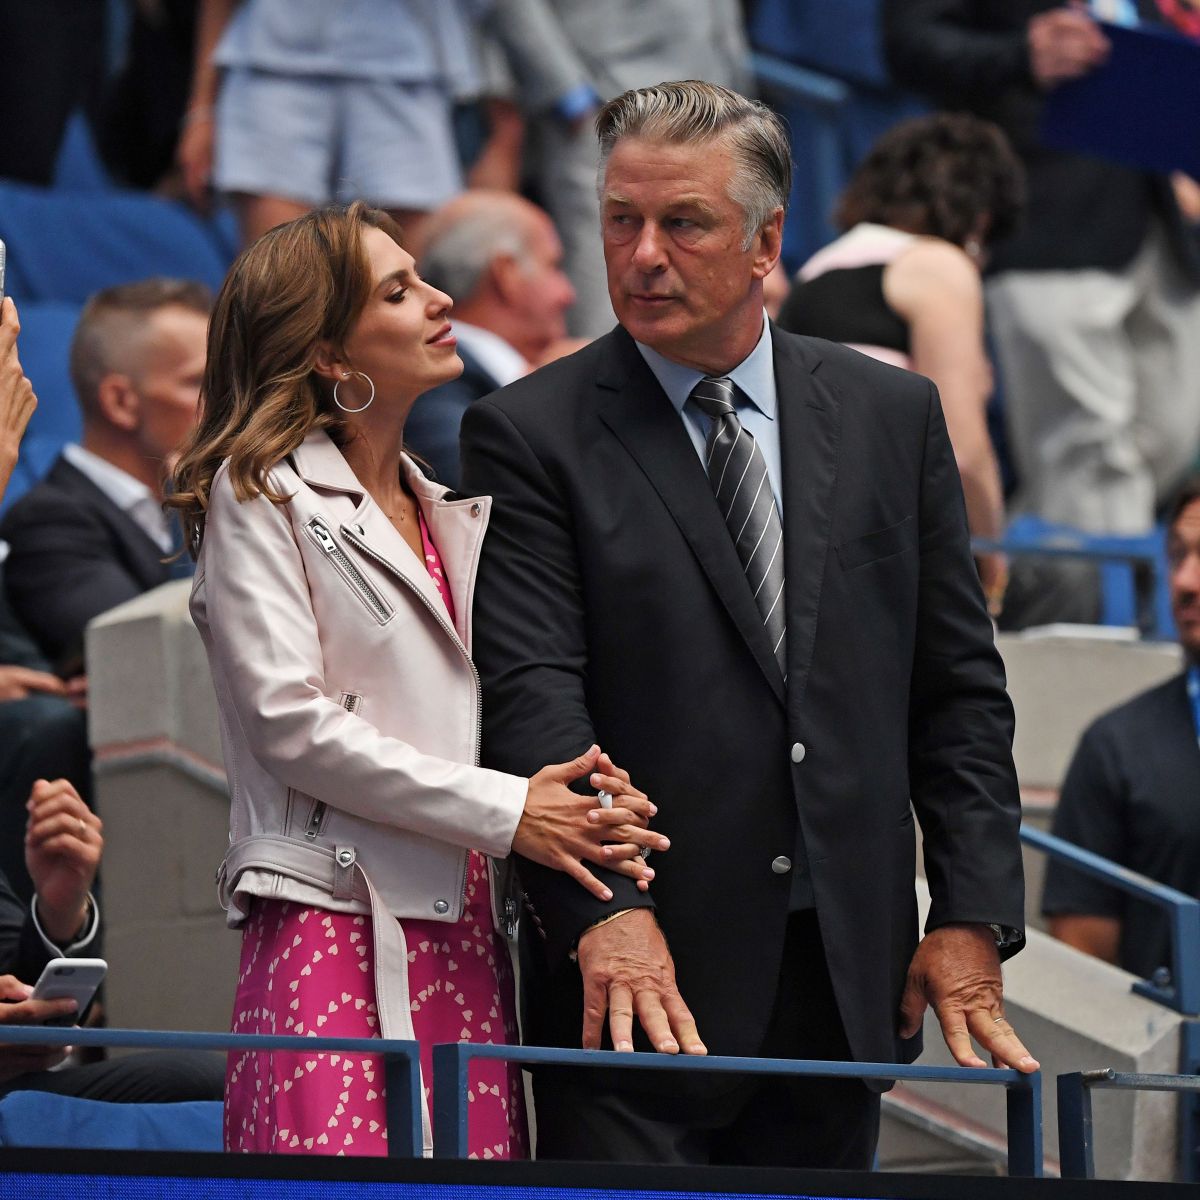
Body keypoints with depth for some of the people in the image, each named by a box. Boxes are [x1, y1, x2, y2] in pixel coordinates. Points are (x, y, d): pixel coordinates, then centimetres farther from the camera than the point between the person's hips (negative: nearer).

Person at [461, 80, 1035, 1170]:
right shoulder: (530, 435, -1)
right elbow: (531, 695, -10)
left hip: (848, 978, 4)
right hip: (645, 968, -4)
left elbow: (959, 688, 11)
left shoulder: (893, 415, 10)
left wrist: (974, 917, 2)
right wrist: (604, 910, -23)